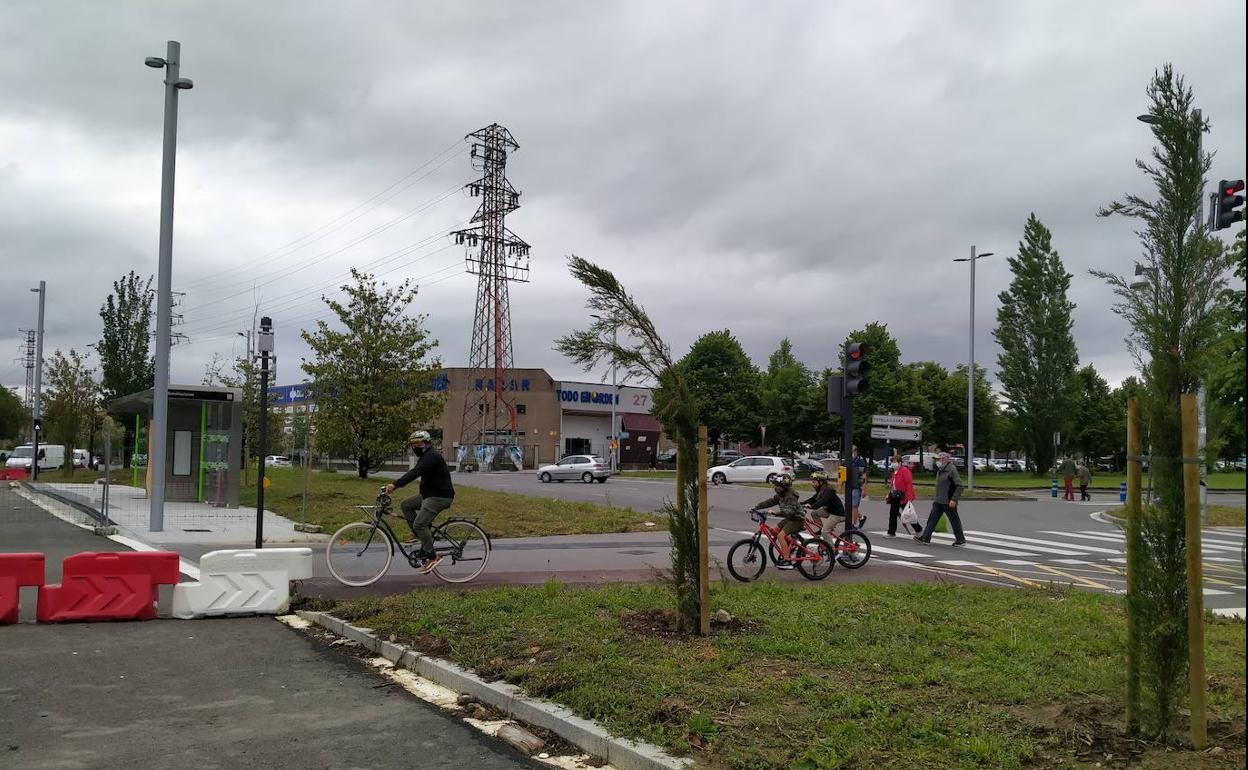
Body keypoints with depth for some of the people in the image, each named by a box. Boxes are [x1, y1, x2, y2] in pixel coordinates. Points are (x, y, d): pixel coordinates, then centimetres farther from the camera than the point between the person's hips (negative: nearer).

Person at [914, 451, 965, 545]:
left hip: (948, 502, -9)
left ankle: (961, 540, 16)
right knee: (932, 518, 4)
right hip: (938, 501, 9)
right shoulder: (940, 470, 13)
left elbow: (959, 486, -18)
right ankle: (925, 537, 4)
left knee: (954, 521, 4)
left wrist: (954, 499, -23)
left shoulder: (952, 470, -15)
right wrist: (935, 498, 20)